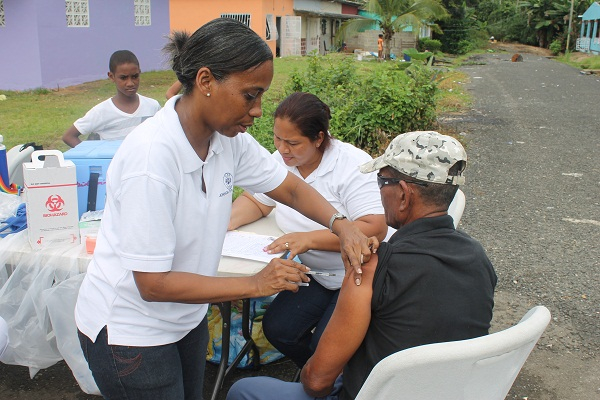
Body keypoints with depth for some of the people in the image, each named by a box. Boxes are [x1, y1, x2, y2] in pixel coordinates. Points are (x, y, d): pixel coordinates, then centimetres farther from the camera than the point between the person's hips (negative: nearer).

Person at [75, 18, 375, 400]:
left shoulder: (229, 138, -9)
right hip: (130, 331, -7)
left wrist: (341, 225, -15)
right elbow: (153, 283, -28)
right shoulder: (152, 155, -31)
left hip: (186, 318, 7)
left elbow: (290, 188, 3)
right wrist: (255, 284, -27)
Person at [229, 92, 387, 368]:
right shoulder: (280, 161, -1)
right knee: (277, 329, -8)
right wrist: (228, 221, -11)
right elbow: (255, 201, 11)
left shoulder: (353, 166, -21)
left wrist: (309, 239, -34)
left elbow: (375, 229, -29)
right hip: (317, 274, 7)